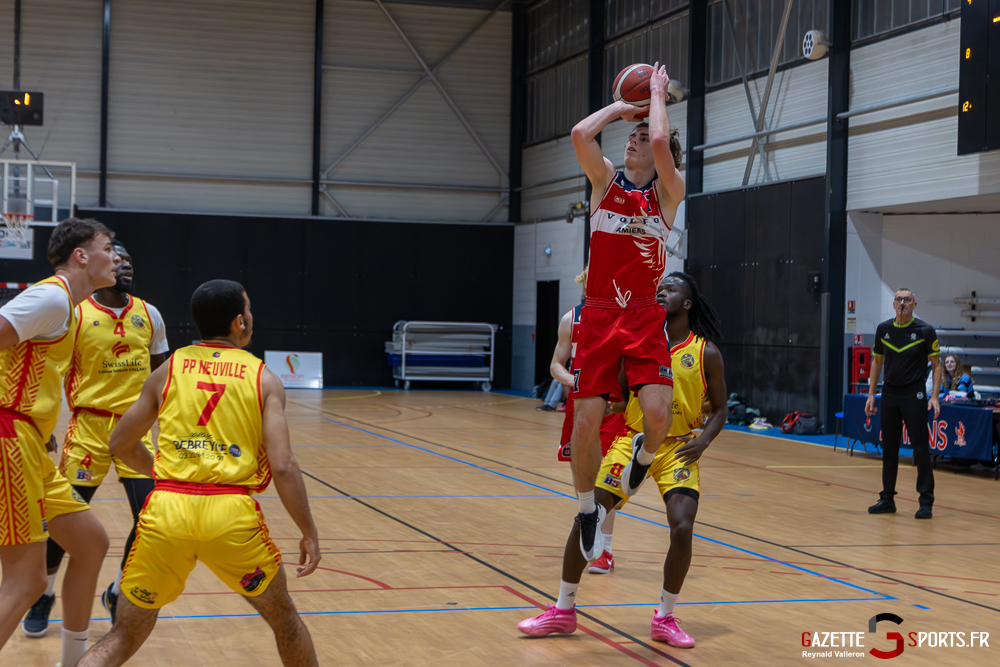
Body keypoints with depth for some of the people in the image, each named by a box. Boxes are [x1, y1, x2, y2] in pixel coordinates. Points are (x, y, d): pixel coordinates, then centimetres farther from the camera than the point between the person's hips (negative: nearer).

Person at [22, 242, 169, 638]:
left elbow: (160, 374, 17)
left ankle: (117, 593, 19)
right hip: (89, 426, -3)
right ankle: (44, 595, 24)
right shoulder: (75, 315, -5)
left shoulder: (149, 316, 6)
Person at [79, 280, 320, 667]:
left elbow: (121, 444, 20)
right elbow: (283, 467, -4)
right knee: (283, 618, 24)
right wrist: (309, 533, 5)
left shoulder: (169, 369, 12)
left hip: (166, 509, 2)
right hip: (232, 515, -2)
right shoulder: (264, 379, 6)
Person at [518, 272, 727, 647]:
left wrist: (703, 441, -13)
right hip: (632, 440, 2)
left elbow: (719, 409, 4)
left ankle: (665, 618, 4)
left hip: (677, 448, -2)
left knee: (682, 528, -18)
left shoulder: (705, 352, -4)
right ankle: (563, 610, 12)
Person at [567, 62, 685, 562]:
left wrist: (657, 94, 1)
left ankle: (644, 460, 19)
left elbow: (661, 141, -15)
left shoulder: (668, 192, 4)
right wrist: (619, 107, 7)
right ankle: (587, 509, 17)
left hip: (645, 319, -2)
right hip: (600, 315, 2)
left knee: (657, 413, -18)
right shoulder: (605, 182, 10)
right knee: (587, 419, -6)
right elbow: (580, 134, -7)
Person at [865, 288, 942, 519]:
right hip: (889, 394, 4)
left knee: (920, 448, -4)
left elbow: (936, 364, -2)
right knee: (889, 448, 8)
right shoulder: (883, 329, 4)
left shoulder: (925, 331, -6)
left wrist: (934, 396, -11)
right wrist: (871, 394, 10)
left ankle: (926, 502, 2)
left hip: (914, 395, -4)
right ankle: (887, 499, 15)